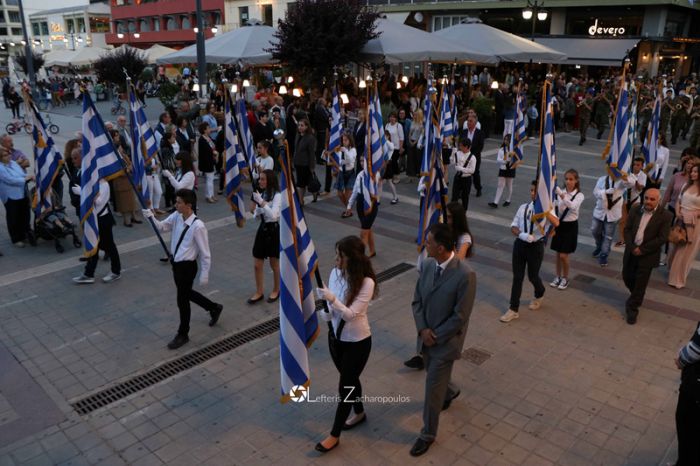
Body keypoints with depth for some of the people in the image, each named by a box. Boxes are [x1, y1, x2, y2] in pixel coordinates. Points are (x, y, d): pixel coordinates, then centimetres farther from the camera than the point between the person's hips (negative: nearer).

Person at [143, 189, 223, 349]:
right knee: (186, 293, 25)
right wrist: (151, 217, -16)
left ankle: (183, 334, 30)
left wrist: (204, 275, -13)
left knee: (182, 300, 8)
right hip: (176, 263, 8)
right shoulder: (176, 217, -6)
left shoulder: (198, 226, -26)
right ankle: (214, 308, 49)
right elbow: (162, 227, 5)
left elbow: (205, 253, -19)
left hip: (187, 266, -8)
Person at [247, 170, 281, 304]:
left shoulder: (277, 196, -17)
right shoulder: (262, 194, 4)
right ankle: (259, 292, 25)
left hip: (274, 230, -7)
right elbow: (257, 214, 9)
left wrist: (261, 202, -29)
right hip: (263, 228, 7)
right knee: (257, 265, 10)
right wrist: (255, 205, -11)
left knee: (274, 264, 11)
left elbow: (273, 215, -29)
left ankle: (276, 290, 31)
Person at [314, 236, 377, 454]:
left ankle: (334, 435, 23)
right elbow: (330, 305, 2)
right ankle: (359, 413, 50)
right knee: (350, 379, 24)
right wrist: (324, 312, -19)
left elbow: (351, 314, -26)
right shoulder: (335, 273, -8)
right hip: (335, 336, 6)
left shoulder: (366, 282, -26)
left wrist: (332, 300, -39)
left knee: (345, 385, 6)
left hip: (357, 341, -6)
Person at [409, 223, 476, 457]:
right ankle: (450, 392, 59)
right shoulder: (428, 264, -6)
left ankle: (428, 434, 23)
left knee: (433, 385, 3)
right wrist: (423, 329, -11)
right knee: (435, 376, 25)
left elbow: (460, 317, -21)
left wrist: (436, 335, -15)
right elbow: (417, 301, 2)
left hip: (446, 339, -6)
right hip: (427, 335, 6)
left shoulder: (465, 275, -26)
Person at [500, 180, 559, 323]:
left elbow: (556, 223, -27)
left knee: (532, 276, 12)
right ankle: (513, 310, 14)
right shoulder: (523, 207, 1)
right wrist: (521, 235, -19)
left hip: (536, 246, -3)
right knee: (517, 277, 6)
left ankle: (539, 297, 47)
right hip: (520, 244, 3)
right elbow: (513, 226, 2)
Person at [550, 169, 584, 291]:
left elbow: (573, 206, -35)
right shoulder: (560, 192, -1)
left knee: (563, 255, -3)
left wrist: (562, 195, -50)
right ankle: (558, 277, 27)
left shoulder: (579, 195, -12)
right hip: (559, 224, 4)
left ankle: (565, 279, 18)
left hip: (570, 226, -4)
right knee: (558, 254, 11)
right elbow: (555, 209, 3)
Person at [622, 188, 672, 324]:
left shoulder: (665, 215, -10)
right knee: (627, 277, 15)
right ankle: (636, 296, 44)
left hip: (648, 255, -4)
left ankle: (633, 308, 21)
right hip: (631, 252, 4)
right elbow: (627, 230, 0)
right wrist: (632, 247, -15)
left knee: (640, 283, 4)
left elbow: (662, 238, -14)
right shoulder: (635, 211, 1)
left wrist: (642, 250, -17)